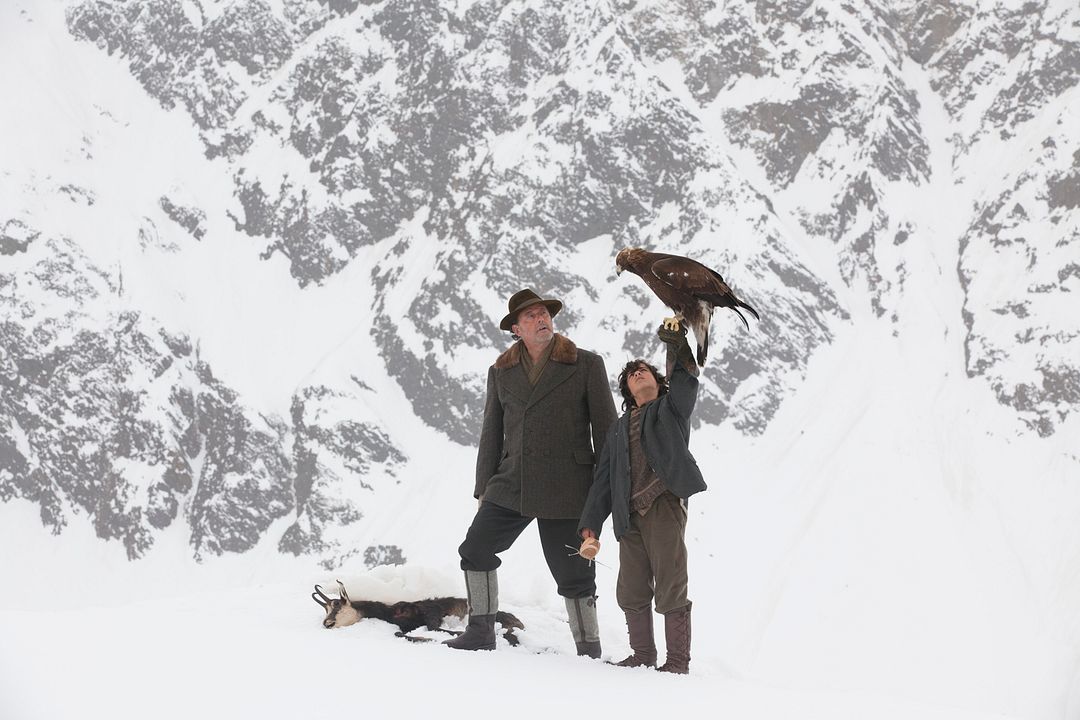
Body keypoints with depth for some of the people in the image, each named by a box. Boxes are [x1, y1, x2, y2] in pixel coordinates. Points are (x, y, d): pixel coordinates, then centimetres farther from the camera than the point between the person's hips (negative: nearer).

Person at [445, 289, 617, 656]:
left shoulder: (587, 365, 2)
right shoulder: (501, 372, 12)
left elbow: (605, 428, 2)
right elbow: (491, 433, 17)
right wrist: (484, 488, 13)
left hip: (567, 488, -4)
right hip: (511, 485, 4)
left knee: (573, 573, -2)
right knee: (475, 549, -4)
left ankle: (589, 651, 8)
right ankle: (480, 633, 8)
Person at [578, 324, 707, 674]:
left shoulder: (671, 409, 14)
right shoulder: (619, 429, 24)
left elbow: (685, 382, -8)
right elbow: (603, 479, 18)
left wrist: (676, 344, -24)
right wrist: (590, 526, 8)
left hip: (665, 505, -5)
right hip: (630, 515, 5)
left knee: (671, 589, -8)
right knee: (631, 592, 6)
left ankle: (678, 661, -4)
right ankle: (642, 656, 18)